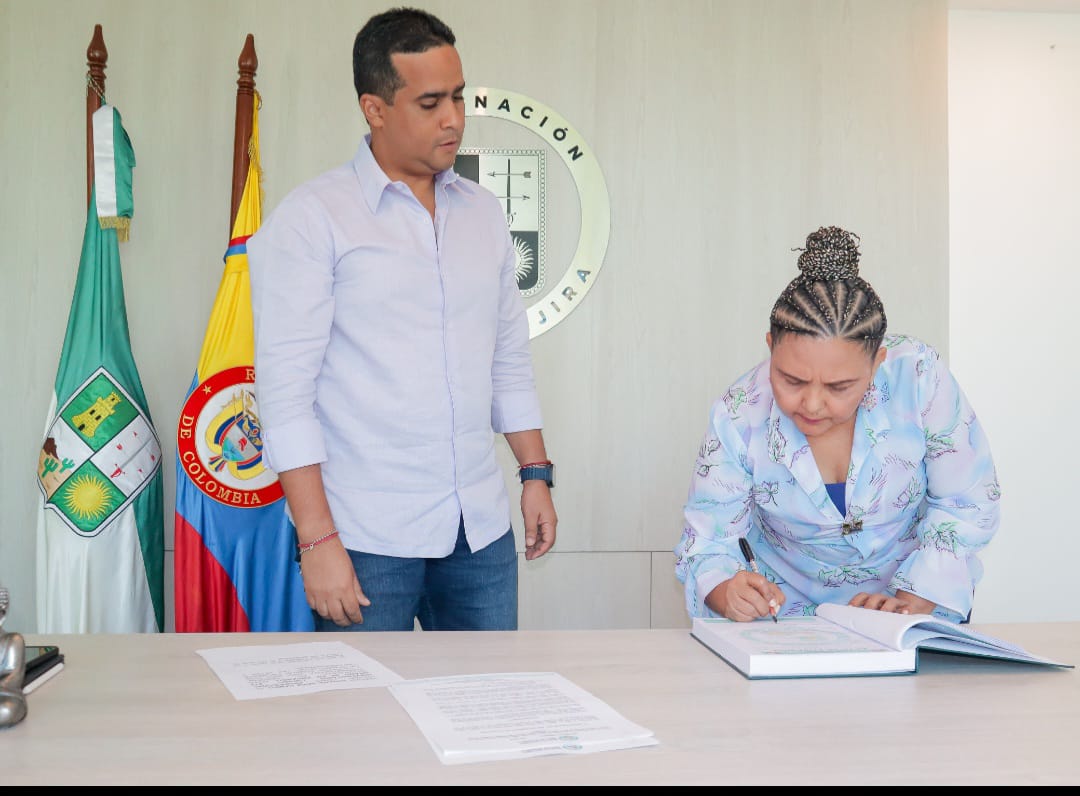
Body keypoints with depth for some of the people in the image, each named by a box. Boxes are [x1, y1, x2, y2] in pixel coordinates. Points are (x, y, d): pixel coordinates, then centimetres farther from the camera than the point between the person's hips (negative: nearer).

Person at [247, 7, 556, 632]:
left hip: (482, 533, 5)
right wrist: (317, 539, -15)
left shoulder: (485, 213, 11)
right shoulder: (312, 218, -6)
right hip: (369, 539, -5)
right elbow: (286, 389, -11)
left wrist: (537, 473, 12)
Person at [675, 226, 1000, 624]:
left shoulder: (918, 376, -22)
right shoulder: (738, 416, -19)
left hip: (921, 595, 0)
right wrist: (730, 594, -34)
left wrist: (912, 602, -21)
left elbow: (967, 503, -11)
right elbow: (706, 543, -13)